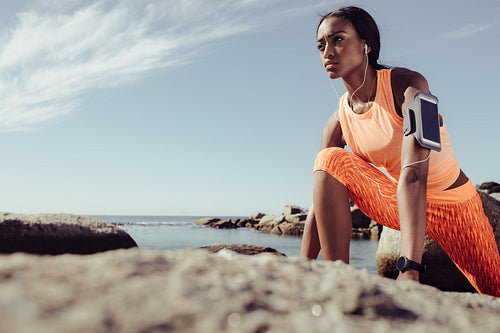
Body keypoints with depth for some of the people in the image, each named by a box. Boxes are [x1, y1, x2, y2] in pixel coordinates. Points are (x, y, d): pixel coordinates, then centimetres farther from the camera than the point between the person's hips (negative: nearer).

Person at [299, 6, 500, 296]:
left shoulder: (407, 85, -24)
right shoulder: (338, 121, -10)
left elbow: (413, 174, -38)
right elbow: (321, 196, -12)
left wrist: (410, 268, -47)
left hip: (454, 205, -2)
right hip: (398, 205, 3)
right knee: (330, 161, -22)